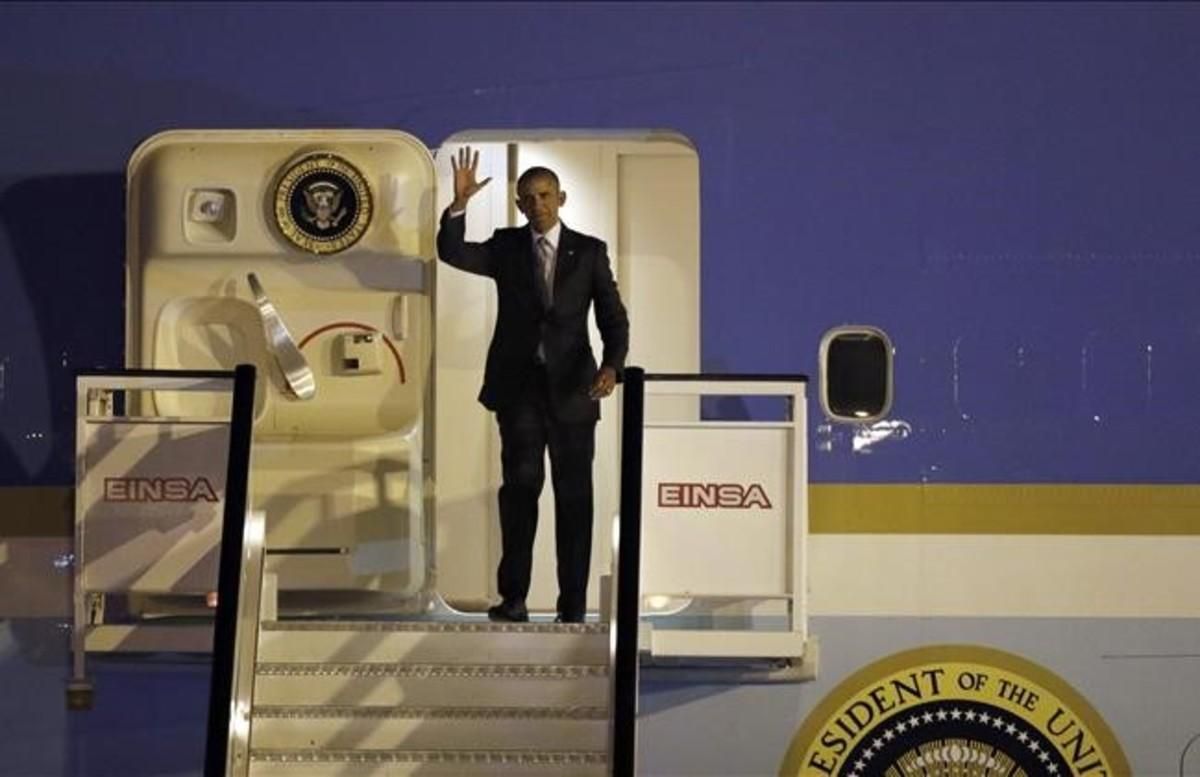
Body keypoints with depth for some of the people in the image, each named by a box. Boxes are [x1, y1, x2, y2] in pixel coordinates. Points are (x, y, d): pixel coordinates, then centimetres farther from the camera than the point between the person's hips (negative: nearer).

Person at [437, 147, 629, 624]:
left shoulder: (589, 252, 4)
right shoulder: (506, 247, 8)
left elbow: (613, 319, 0)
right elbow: (452, 253, -8)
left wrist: (612, 366, -17)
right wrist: (459, 204, -22)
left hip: (572, 387, 0)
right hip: (519, 386, 0)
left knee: (574, 495, 4)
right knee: (521, 483, -11)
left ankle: (573, 606, 10)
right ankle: (513, 597, -6)